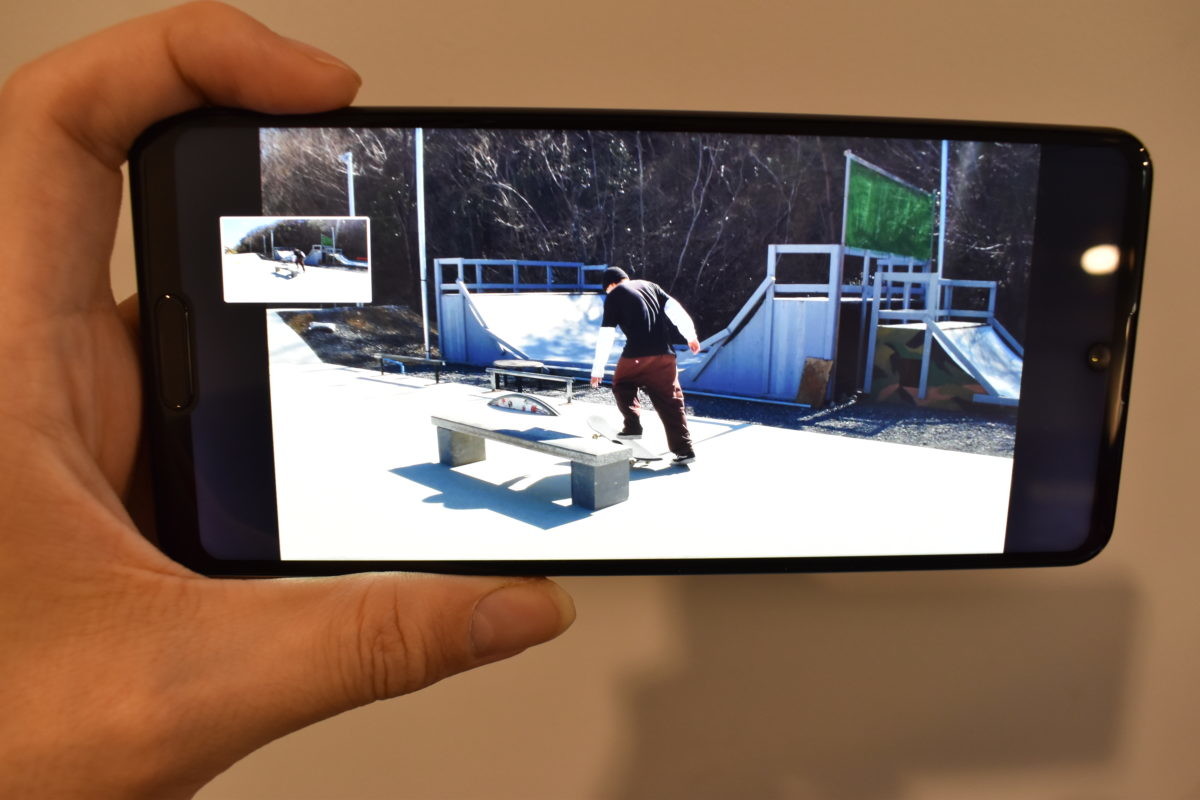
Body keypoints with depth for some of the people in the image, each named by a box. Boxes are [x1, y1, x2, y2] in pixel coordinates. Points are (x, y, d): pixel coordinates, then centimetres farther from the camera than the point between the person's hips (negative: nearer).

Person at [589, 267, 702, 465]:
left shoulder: (614, 296, 8)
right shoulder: (649, 285, 20)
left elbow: (606, 336, 5)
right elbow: (674, 308, 8)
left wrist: (598, 369, 9)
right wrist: (691, 335, 8)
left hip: (636, 354, -4)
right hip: (664, 354, 4)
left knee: (622, 385, 24)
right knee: (671, 400, 8)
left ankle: (633, 426, 11)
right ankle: (685, 449, 5)